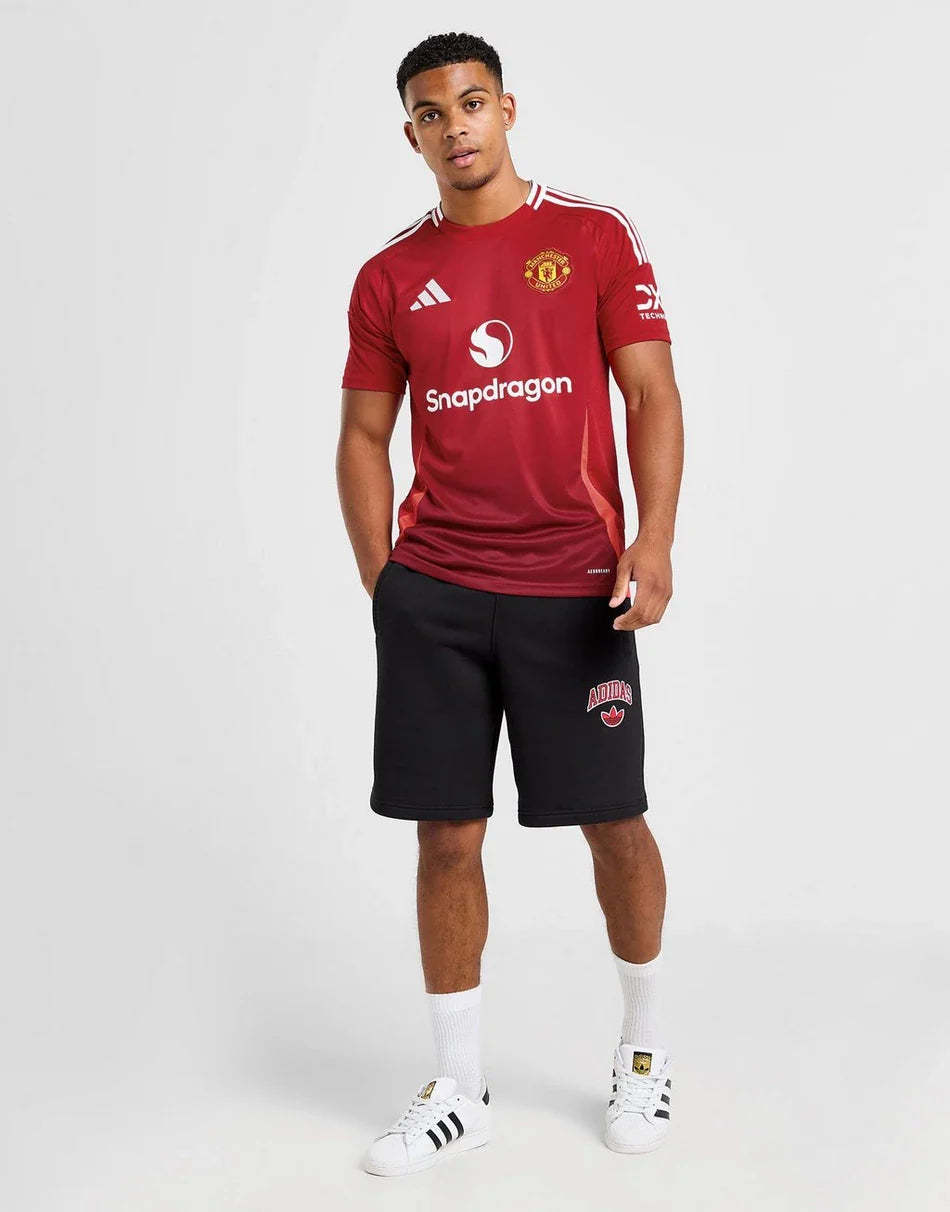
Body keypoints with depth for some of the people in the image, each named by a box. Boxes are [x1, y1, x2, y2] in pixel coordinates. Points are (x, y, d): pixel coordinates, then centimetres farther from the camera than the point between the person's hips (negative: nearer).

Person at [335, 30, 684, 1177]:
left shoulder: (595, 236, 3)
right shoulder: (389, 278, 9)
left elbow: (652, 397, 0)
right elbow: (363, 437, 13)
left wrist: (655, 541, -14)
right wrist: (383, 587, 4)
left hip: (573, 588, -2)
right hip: (432, 591, 2)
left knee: (613, 822, 5)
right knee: (447, 836, 4)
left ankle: (644, 1049, 30)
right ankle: (458, 1090, 19)